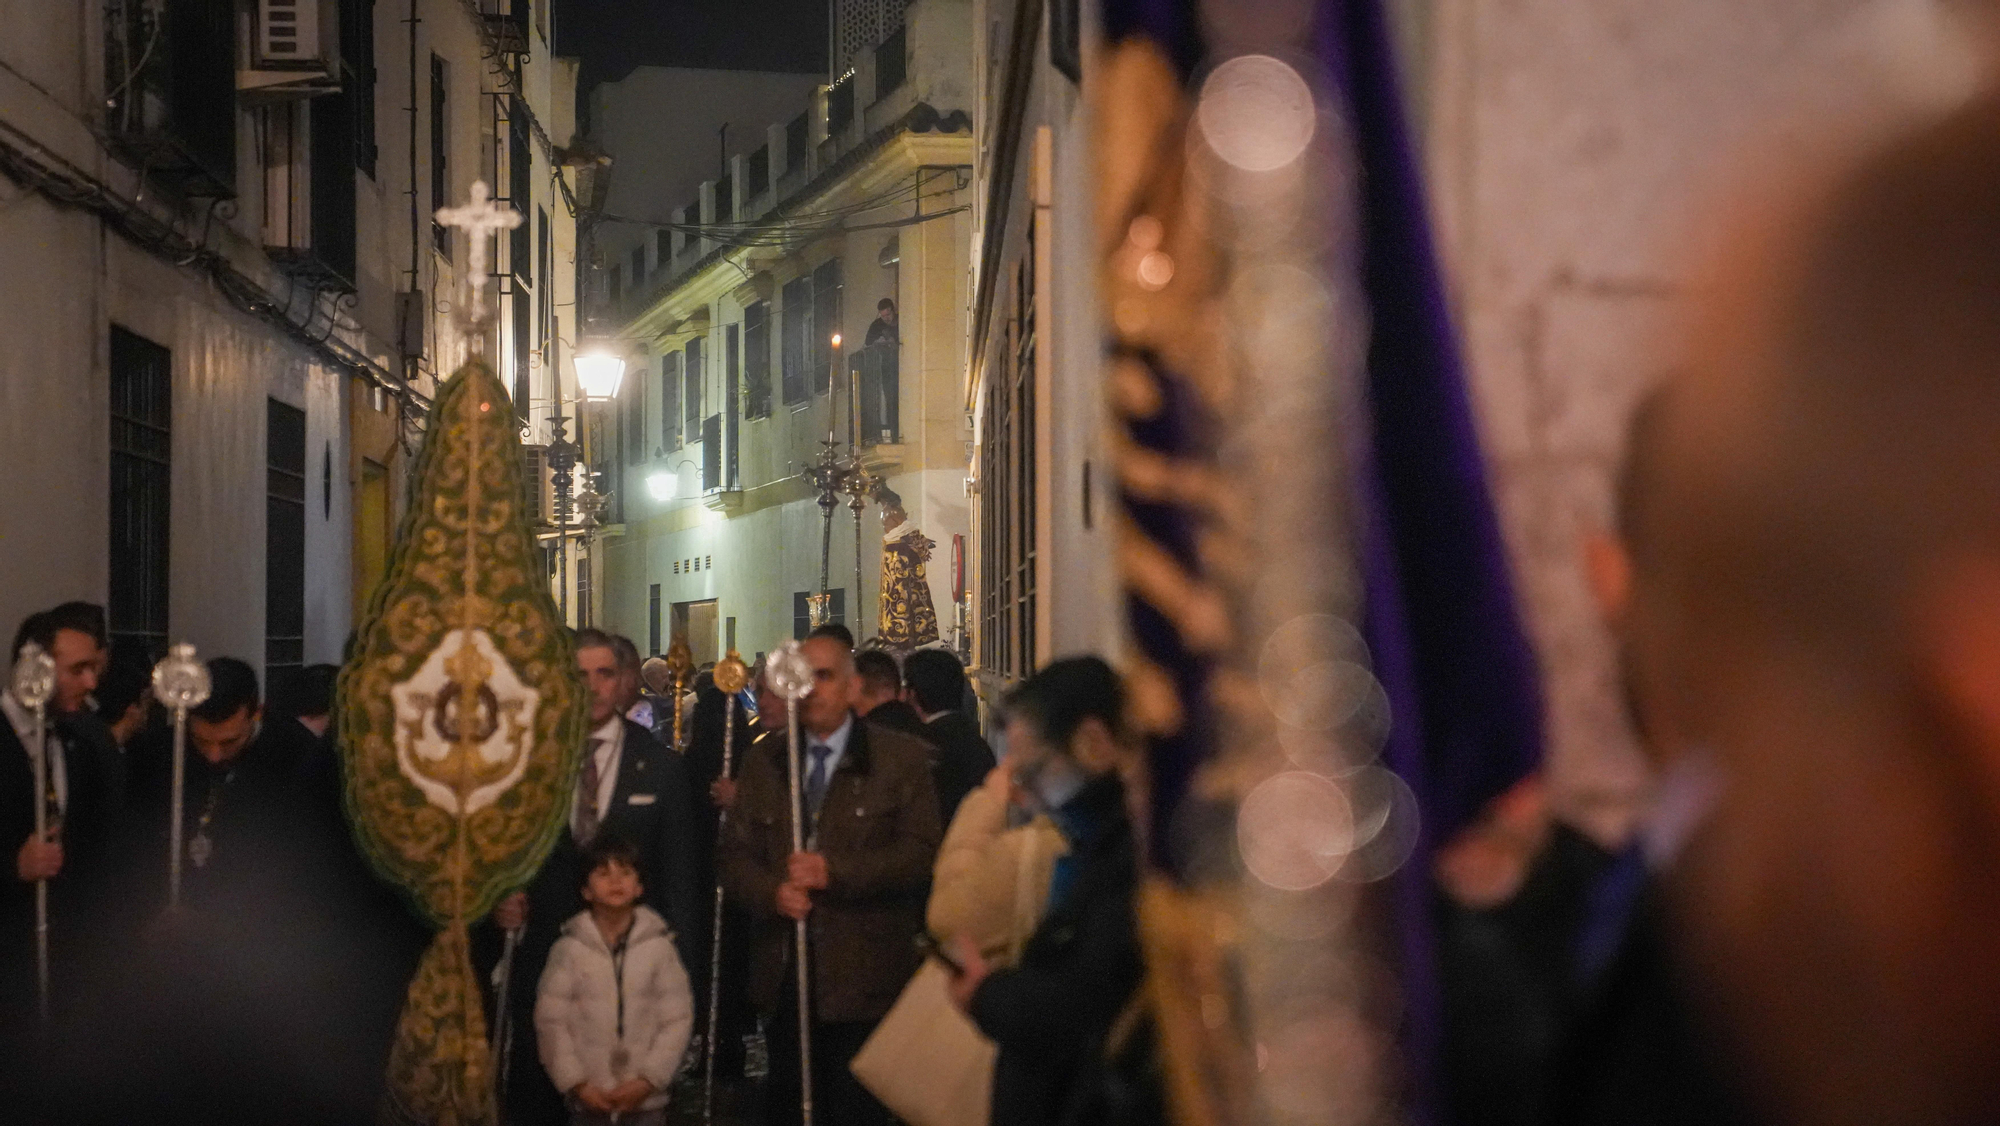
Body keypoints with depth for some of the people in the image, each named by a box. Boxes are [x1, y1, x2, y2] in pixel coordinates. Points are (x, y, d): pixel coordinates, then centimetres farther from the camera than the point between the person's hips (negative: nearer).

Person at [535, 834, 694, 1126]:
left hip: (646, 1101, 0)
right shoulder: (570, 948, -4)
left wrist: (649, 1079, -11)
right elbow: (550, 1020, -3)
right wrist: (576, 1082, -9)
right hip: (589, 1100, 0)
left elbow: (678, 1018, -4)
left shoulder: (658, 945, -4)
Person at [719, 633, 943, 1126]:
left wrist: (834, 871, -18)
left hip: (864, 975, -4)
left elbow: (920, 852, -8)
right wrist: (772, 892, -13)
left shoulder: (901, 758, 1)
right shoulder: (763, 763, 13)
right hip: (783, 974, 4)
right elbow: (735, 855, 9)